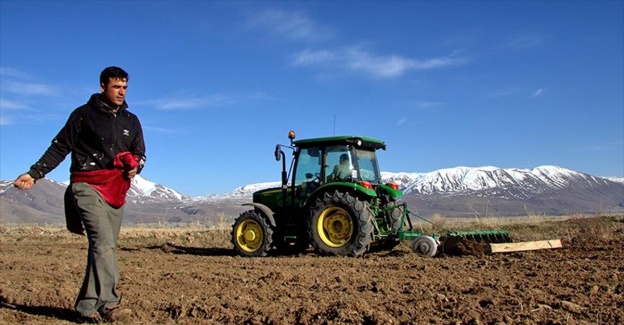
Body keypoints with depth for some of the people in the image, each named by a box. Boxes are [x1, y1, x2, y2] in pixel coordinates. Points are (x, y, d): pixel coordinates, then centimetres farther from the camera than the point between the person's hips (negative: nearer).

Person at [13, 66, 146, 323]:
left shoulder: (131, 121, 16)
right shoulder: (84, 114, 3)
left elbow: (140, 153, 21)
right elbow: (59, 148, 4)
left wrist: (136, 166, -2)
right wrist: (34, 173, -6)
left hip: (117, 190, 5)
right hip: (88, 186, -5)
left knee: (104, 247, 3)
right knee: (103, 242, -20)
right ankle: (108, 304, -23)